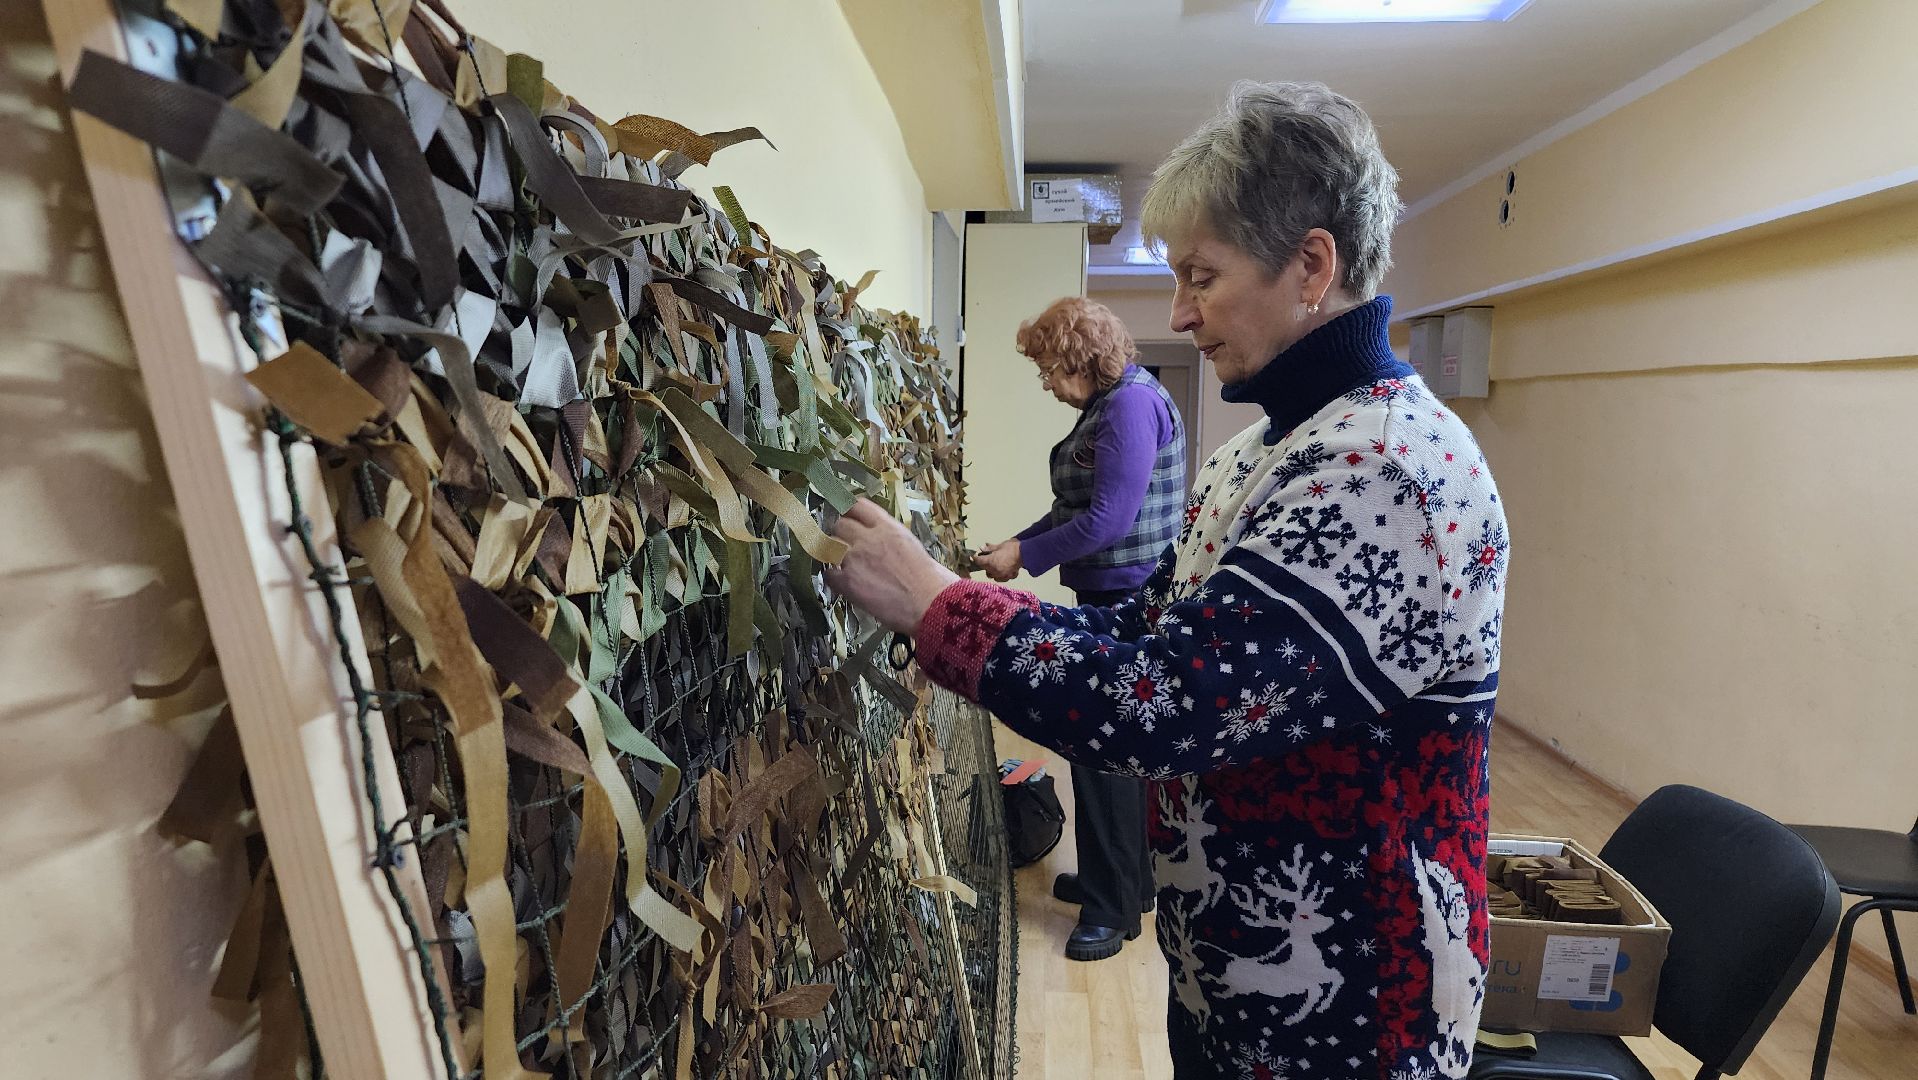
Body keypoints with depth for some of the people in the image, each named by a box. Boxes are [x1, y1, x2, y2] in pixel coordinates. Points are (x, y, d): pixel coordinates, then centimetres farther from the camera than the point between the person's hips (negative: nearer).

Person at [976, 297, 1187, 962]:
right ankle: (1125, 877, 35)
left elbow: (1109, 519, -22)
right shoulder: (1104, 405, 15)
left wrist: (1025, 557, -14)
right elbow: (1075, 506, 17)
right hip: (1107, 596, 10)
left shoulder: (1133, 403, -16)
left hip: (1128, 600, -10)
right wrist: (1017, 542, 7)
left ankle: (1114, 907, 18)